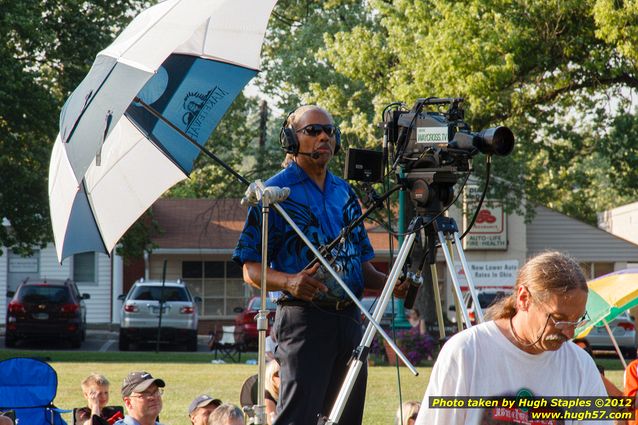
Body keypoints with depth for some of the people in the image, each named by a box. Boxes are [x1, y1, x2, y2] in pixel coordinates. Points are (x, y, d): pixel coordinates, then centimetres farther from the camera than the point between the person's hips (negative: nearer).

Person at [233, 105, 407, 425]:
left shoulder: (345, 192, 18)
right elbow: (251, 269, -5)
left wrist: (390, 283, 2)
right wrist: (289, 282, -24)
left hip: (349, 318, 7)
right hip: (303, 318, -7)